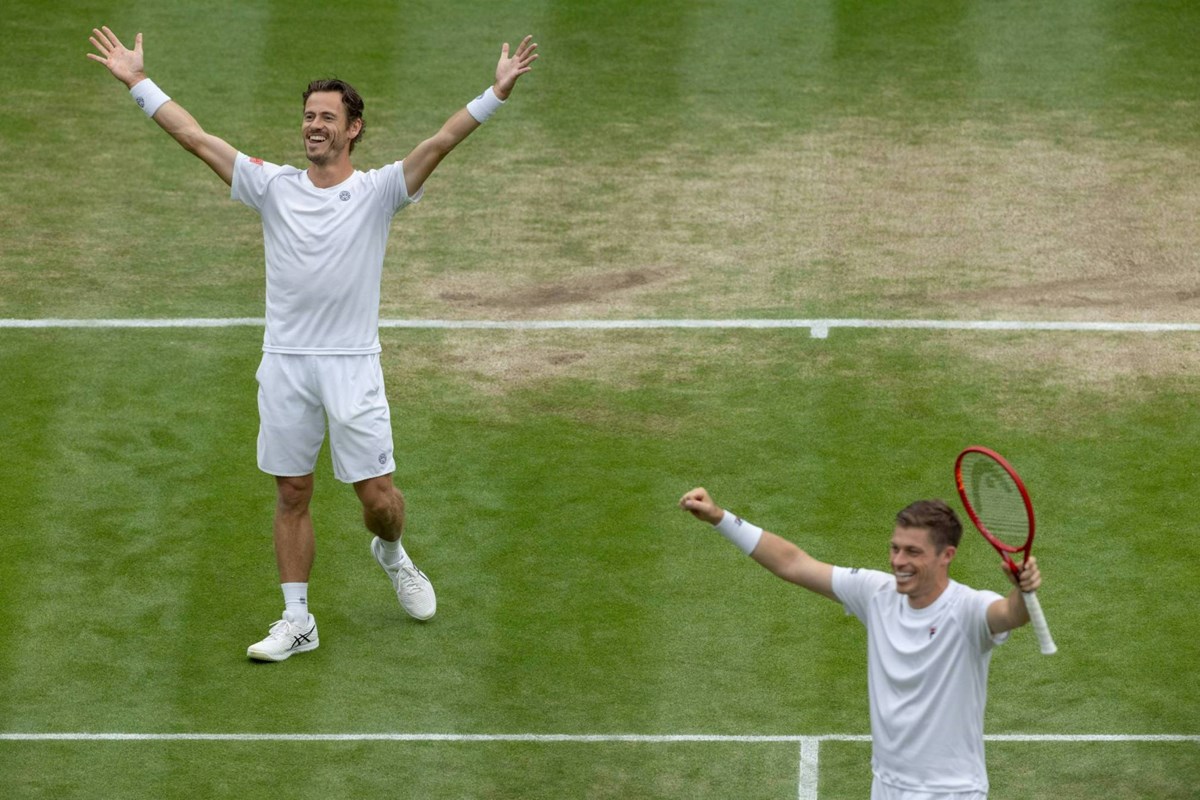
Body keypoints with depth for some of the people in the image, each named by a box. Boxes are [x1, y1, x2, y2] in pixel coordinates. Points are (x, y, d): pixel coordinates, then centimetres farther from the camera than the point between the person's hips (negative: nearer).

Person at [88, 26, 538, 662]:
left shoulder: (377, 192, -2)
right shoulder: (274, 186, 4)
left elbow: (439, 143, -14)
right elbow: (196, 138, 3)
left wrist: (496, 94, -25)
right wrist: (137, 82, 1)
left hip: (352, 365, -2)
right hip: (284, 364, 2)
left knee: (378, 497, -2)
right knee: (291, 495, 6)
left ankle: (392, 556, 33)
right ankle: (297, 621, 14)